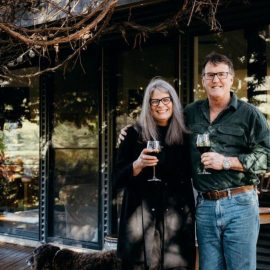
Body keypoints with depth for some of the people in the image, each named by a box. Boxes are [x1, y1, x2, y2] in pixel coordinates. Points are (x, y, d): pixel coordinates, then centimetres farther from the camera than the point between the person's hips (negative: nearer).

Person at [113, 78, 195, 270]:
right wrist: (138, 165, -16)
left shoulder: (185, 137, 8)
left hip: (177, 221, 2)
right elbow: (117, 180, -2)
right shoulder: (134, 134, 2)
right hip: (141, 222, -2)